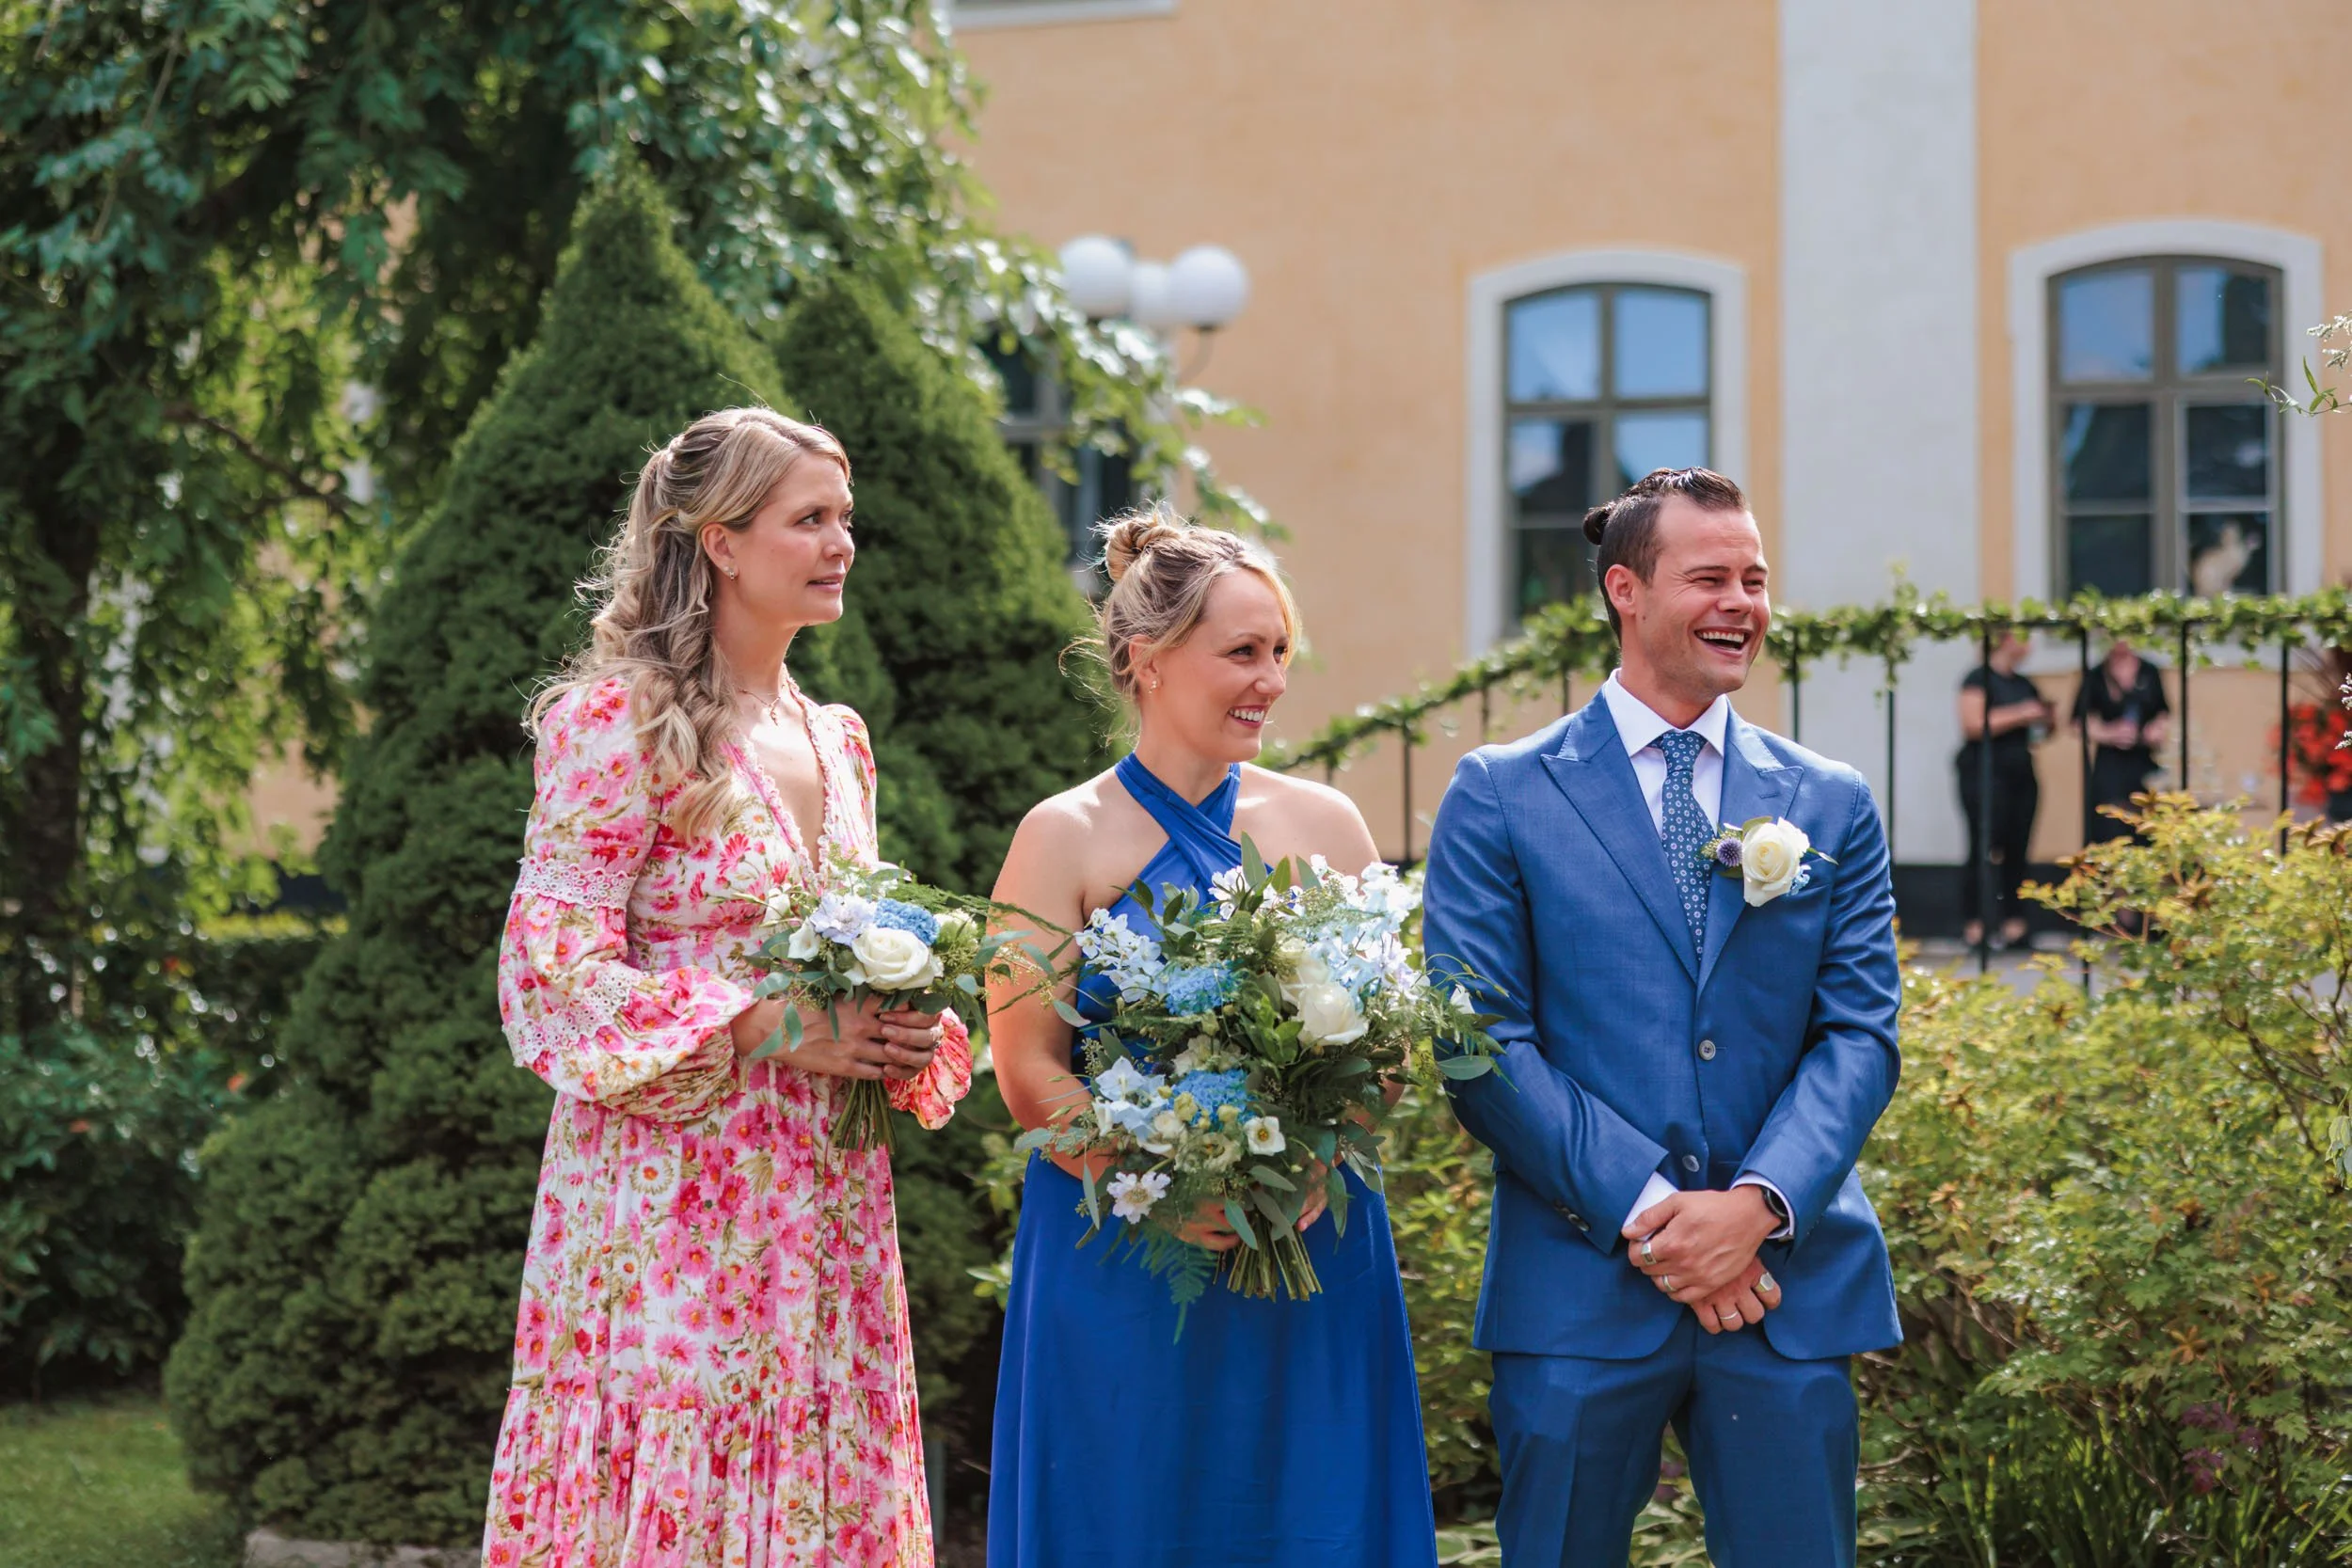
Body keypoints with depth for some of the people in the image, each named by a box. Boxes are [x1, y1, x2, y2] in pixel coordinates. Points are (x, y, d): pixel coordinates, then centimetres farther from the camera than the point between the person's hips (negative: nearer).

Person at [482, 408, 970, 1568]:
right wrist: (773, 1029, -19)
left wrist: (905, 1037, 0)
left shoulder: (837, 740, 15)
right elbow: (554, 973, -13)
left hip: (823, 1204, 7)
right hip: (672, 1201, -7)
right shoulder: (619, 721, -8)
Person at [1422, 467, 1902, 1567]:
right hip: (1579, 1290, -2)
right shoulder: (1500, 798, 2)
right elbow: (1482, 1042, -4)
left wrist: (1758, 1204, -11)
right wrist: (1645, 1211, -13)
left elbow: (1861, 1032, 5)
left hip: (1788, 1285, 2)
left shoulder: (1831, 805, 11)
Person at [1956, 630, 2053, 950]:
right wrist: (2020, 715, -14)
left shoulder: (2024, 685, 17)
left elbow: (2041, 727, 29)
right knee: (1984, 849, -11)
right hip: (1985, 776, -7)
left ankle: (2014, 924, 5)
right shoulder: (1979, 679, -4)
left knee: (2016, 851, 3)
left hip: (2021, 776, 7)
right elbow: (1973, 725, -16)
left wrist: (2046, 718, 6)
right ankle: (1973, 927, -8)